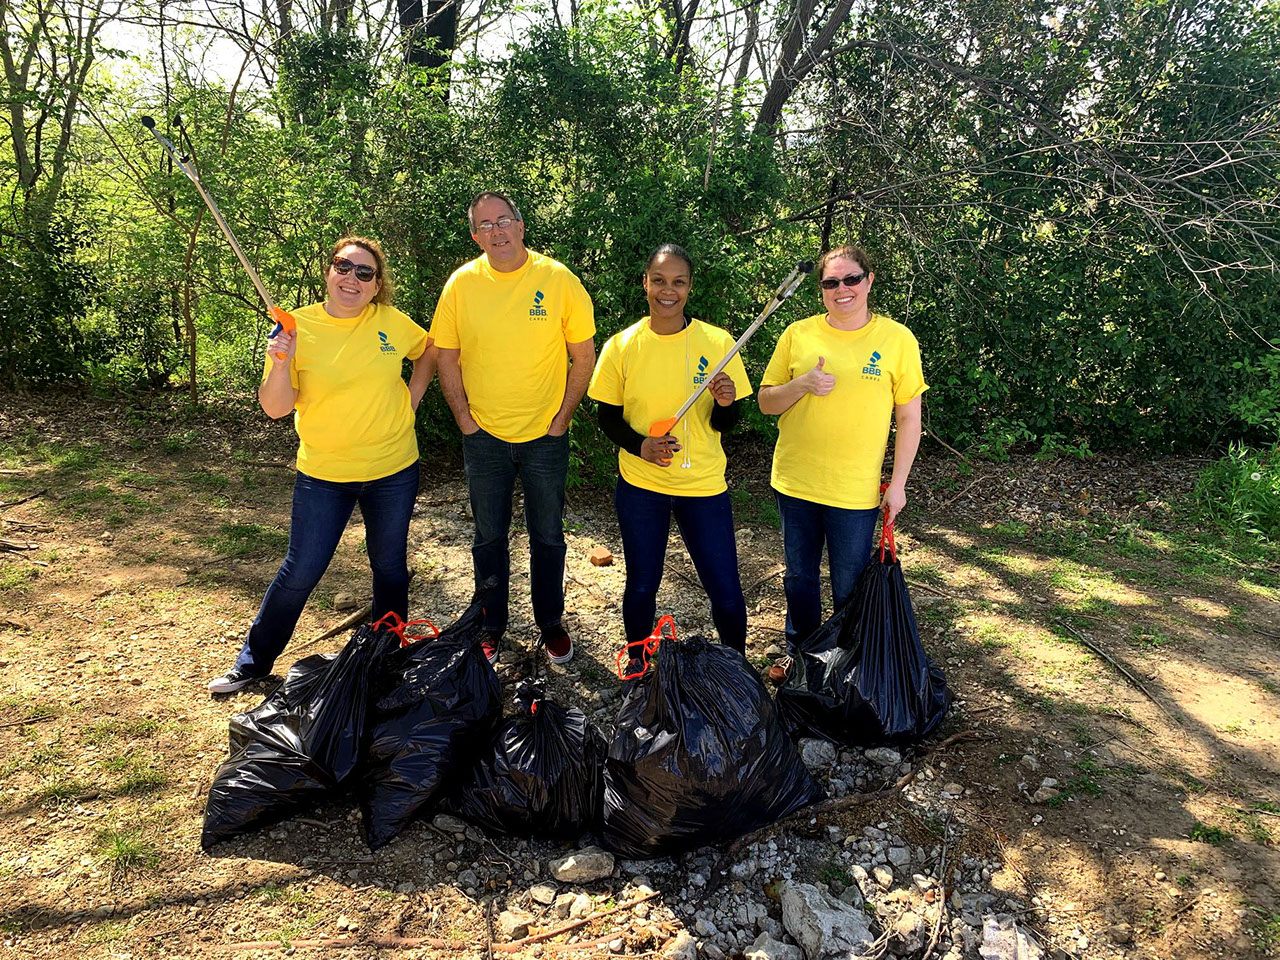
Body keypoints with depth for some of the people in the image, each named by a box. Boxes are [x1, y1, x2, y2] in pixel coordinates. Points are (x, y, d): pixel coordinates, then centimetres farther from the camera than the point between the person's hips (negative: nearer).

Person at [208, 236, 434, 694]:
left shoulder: (391, 322, -4)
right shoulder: (296, 328, -8)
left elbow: (430, 351, 16)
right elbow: (275, 408, -10)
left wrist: (412, 398, 5)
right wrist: (281, 363, -26)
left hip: (392, 470, 2)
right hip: (323, 473, -1)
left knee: (389, 566, 15)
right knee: (301, 570, 4)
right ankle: (253, 661, 24)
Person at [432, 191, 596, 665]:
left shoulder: (558, 279, -9)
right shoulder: (461, 283, -4)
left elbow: (583, 356, -3)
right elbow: (447, 359, 4)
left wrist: (562, 418, -6)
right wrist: (465, 419, -2)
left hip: (546, 435, -1)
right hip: (483, 435, 1)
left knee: (548, 536, 12)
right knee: (489, 538, 14)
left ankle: (551, 622, 31)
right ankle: (491, 626, 32)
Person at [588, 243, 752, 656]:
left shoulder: (717, 343, -4)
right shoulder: (622, 345, -4)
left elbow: (723, 425, 0)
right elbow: (608, 417, 3)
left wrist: (725, 404, -23)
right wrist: (640, 445, -16)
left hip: (704, 484, 0)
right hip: (640, 485, 1)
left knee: (726, 592, 2)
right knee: (641, 587, 11)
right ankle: (638, 669, 37)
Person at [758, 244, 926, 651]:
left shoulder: (897, 338, -4)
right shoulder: (798, 334, 1)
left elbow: (909, 418, 0)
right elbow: (766, 402, 4)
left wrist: (898, 483, -3)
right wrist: (802, 384, -15)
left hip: (856, 491, -2)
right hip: (794, 481, 3)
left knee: (849, 587, 8)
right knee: (799, 578, 17)